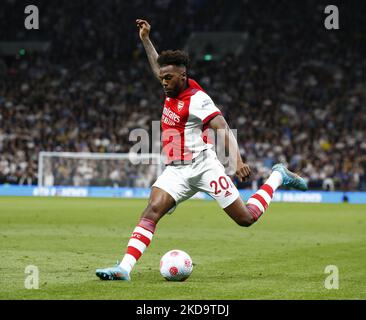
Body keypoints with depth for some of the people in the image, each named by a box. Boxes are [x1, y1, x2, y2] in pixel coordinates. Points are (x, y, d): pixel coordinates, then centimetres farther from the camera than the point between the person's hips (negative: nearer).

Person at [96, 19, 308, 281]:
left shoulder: (197, 99, -14)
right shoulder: (173, 90, 9)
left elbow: (224, 129, -23)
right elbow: (158, 67, 32)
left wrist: (238, 160, -35)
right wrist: (146, 39, 31)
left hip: (203, 166, -6)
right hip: (176, 171, 6)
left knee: (246, 218, -1)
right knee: (151, 212, -17)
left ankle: (277, 177, 22)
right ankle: (124, 268, -27)